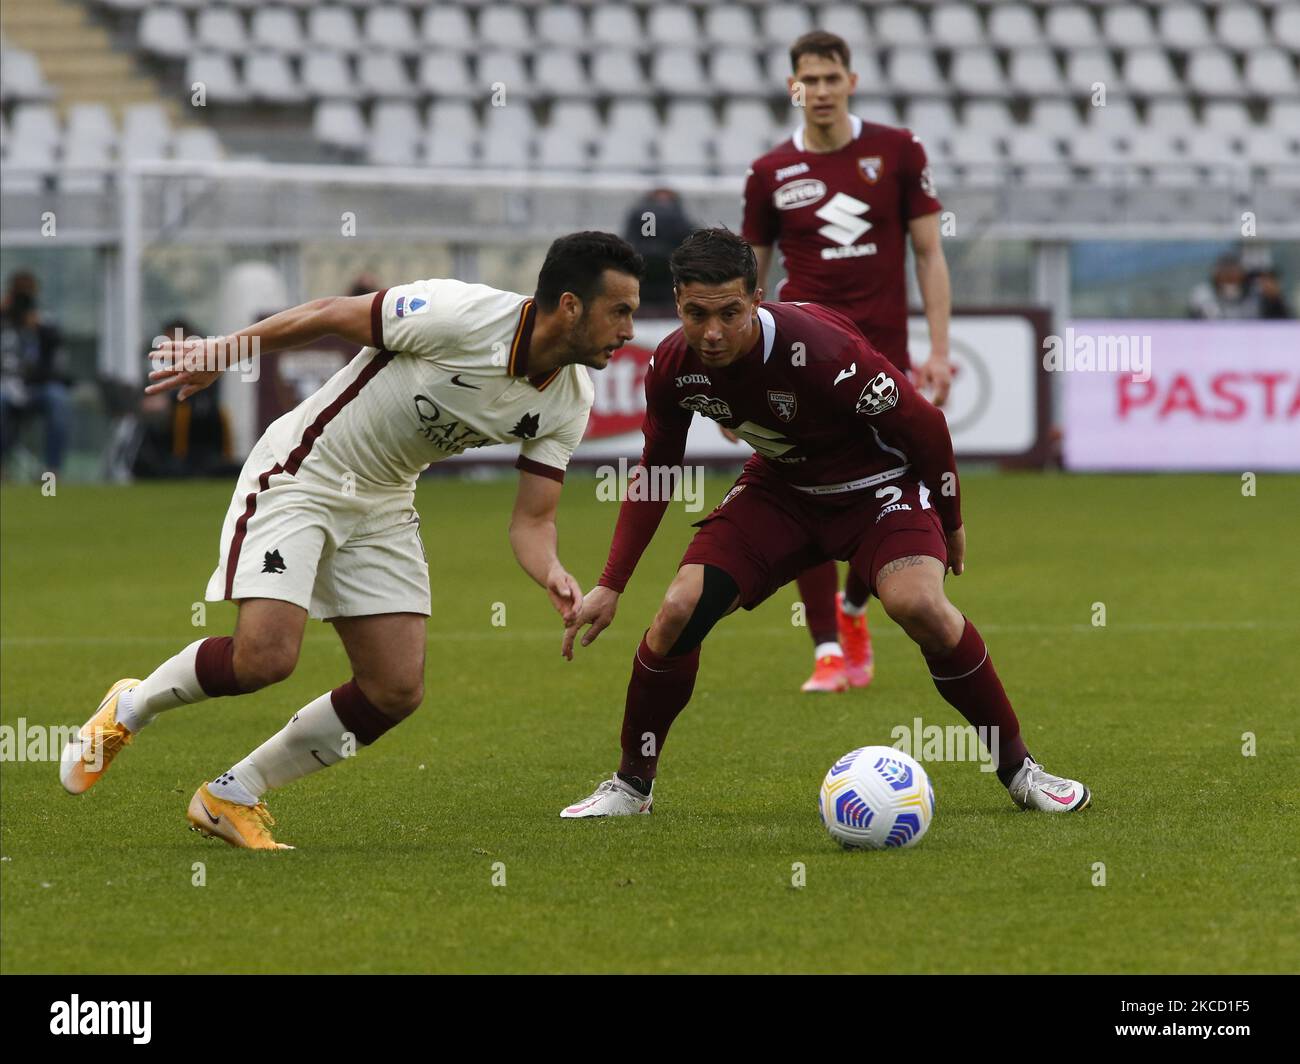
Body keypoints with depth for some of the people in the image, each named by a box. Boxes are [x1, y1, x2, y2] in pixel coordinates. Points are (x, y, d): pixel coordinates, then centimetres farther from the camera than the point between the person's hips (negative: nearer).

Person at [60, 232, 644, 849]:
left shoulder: (570, 402, -8)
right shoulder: (459, 316, -27)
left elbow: (531, 520, -4)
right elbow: (330, 314, -14)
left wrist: (552, 574, -28)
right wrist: (217, 354, -3)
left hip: (384, 504, 7)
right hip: (301, 472, -7)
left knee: (397, 690, -4)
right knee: (265, 656, -22)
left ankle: (232, 798, 12)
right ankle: (130, 708, 9)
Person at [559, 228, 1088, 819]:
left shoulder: (817, 347, -34)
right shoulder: (672, 367, -17)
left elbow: (922, 424, -18)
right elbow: (654, 472, 2)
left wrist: (950, 524, -5)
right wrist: (609, 587, 0)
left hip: (876, 481, -4)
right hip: (780, 487, 5)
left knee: (918, 604, -31)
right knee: (680, 610, -14)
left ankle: (1017, 769, -13)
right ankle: (632, 784, 6)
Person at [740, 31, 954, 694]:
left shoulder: (898, 153, 3)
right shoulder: (770, 173, 5)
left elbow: (929, 254, 5)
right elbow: (748, 278, 12)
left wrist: (938, 352, -3)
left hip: (882, 353, 0)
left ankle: (852, 609, 29)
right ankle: (829, 651, -4)